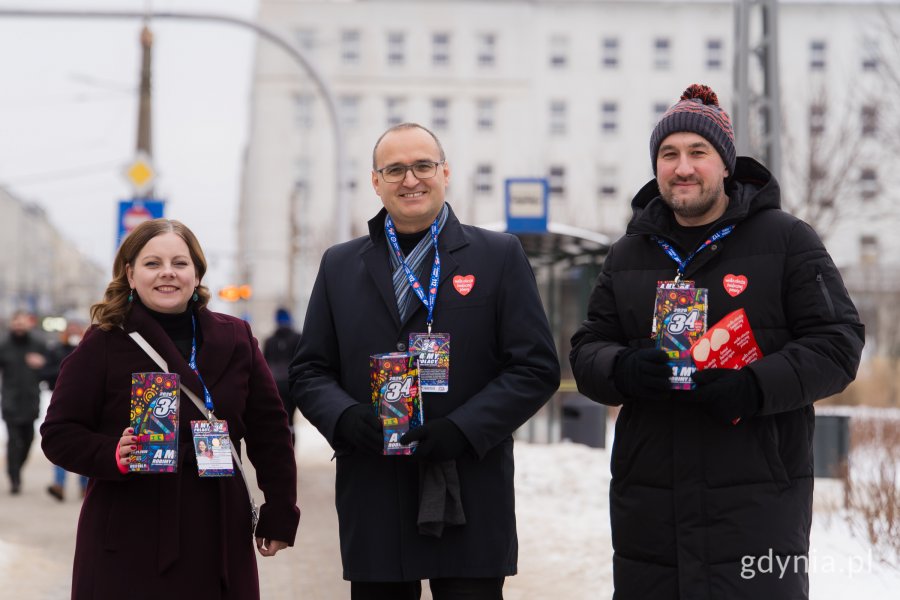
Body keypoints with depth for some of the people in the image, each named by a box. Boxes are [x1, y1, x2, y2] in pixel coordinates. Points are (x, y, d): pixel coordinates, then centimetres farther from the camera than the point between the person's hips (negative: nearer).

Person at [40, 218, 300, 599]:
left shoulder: (235, 339, 10)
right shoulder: (104, 345, -1)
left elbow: (269, 432, 12)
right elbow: (58, 433, -2)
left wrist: (279, 517, 8)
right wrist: (113, 455, -21)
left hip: (220, 541, 3)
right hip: (130, 543, -3)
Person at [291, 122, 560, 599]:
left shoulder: (499, 256, 5)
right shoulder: (339, 266, 13)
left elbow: (536, 367, -2)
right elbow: (309, 372, 12)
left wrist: (462, 429, -14)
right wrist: (346, 418, -10)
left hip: (470, 506, -2)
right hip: (372, 504, 2)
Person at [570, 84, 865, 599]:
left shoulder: (786, 240, 2)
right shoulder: (630, 254, 16)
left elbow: (837, 344, -4)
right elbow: (588, 349, 14)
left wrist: (755, 387, -20)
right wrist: (622, 370, -10)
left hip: (757, 501, -4)